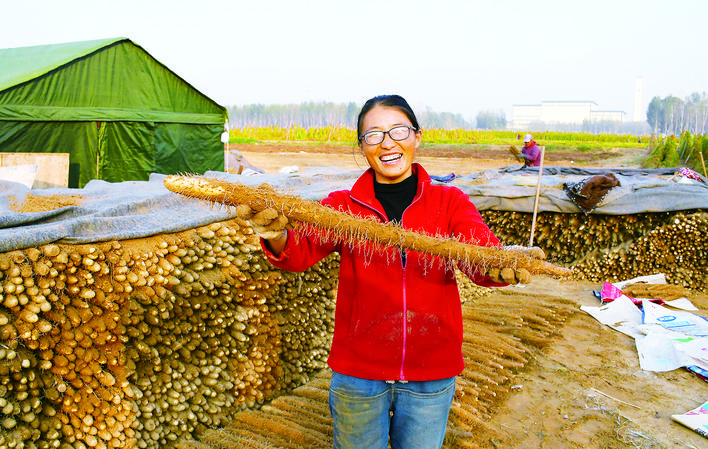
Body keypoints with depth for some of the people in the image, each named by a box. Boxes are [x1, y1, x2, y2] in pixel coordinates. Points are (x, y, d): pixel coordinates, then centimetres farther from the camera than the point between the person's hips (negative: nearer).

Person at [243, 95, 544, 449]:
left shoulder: (449, 202, -2)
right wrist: (276, 237, -43)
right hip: (357, 373, 0)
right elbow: (301, 250, -19)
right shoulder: (342, 206, -3)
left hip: (431, 377, 1)